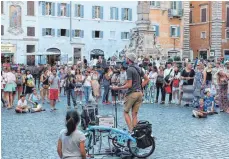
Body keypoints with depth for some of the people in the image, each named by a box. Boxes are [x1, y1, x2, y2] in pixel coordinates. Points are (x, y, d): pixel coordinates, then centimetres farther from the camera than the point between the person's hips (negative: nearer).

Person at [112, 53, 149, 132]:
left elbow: (129, 85, -17)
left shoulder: (129, 69, -13)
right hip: (139, 93, 7)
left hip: (132, 93, -7)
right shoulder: (139, 68, 12)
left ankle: (131, 130, -4)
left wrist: (117, 88, -9)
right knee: (135, 114, 10)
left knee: (126, 112, 6)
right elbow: (147, 79, 16)